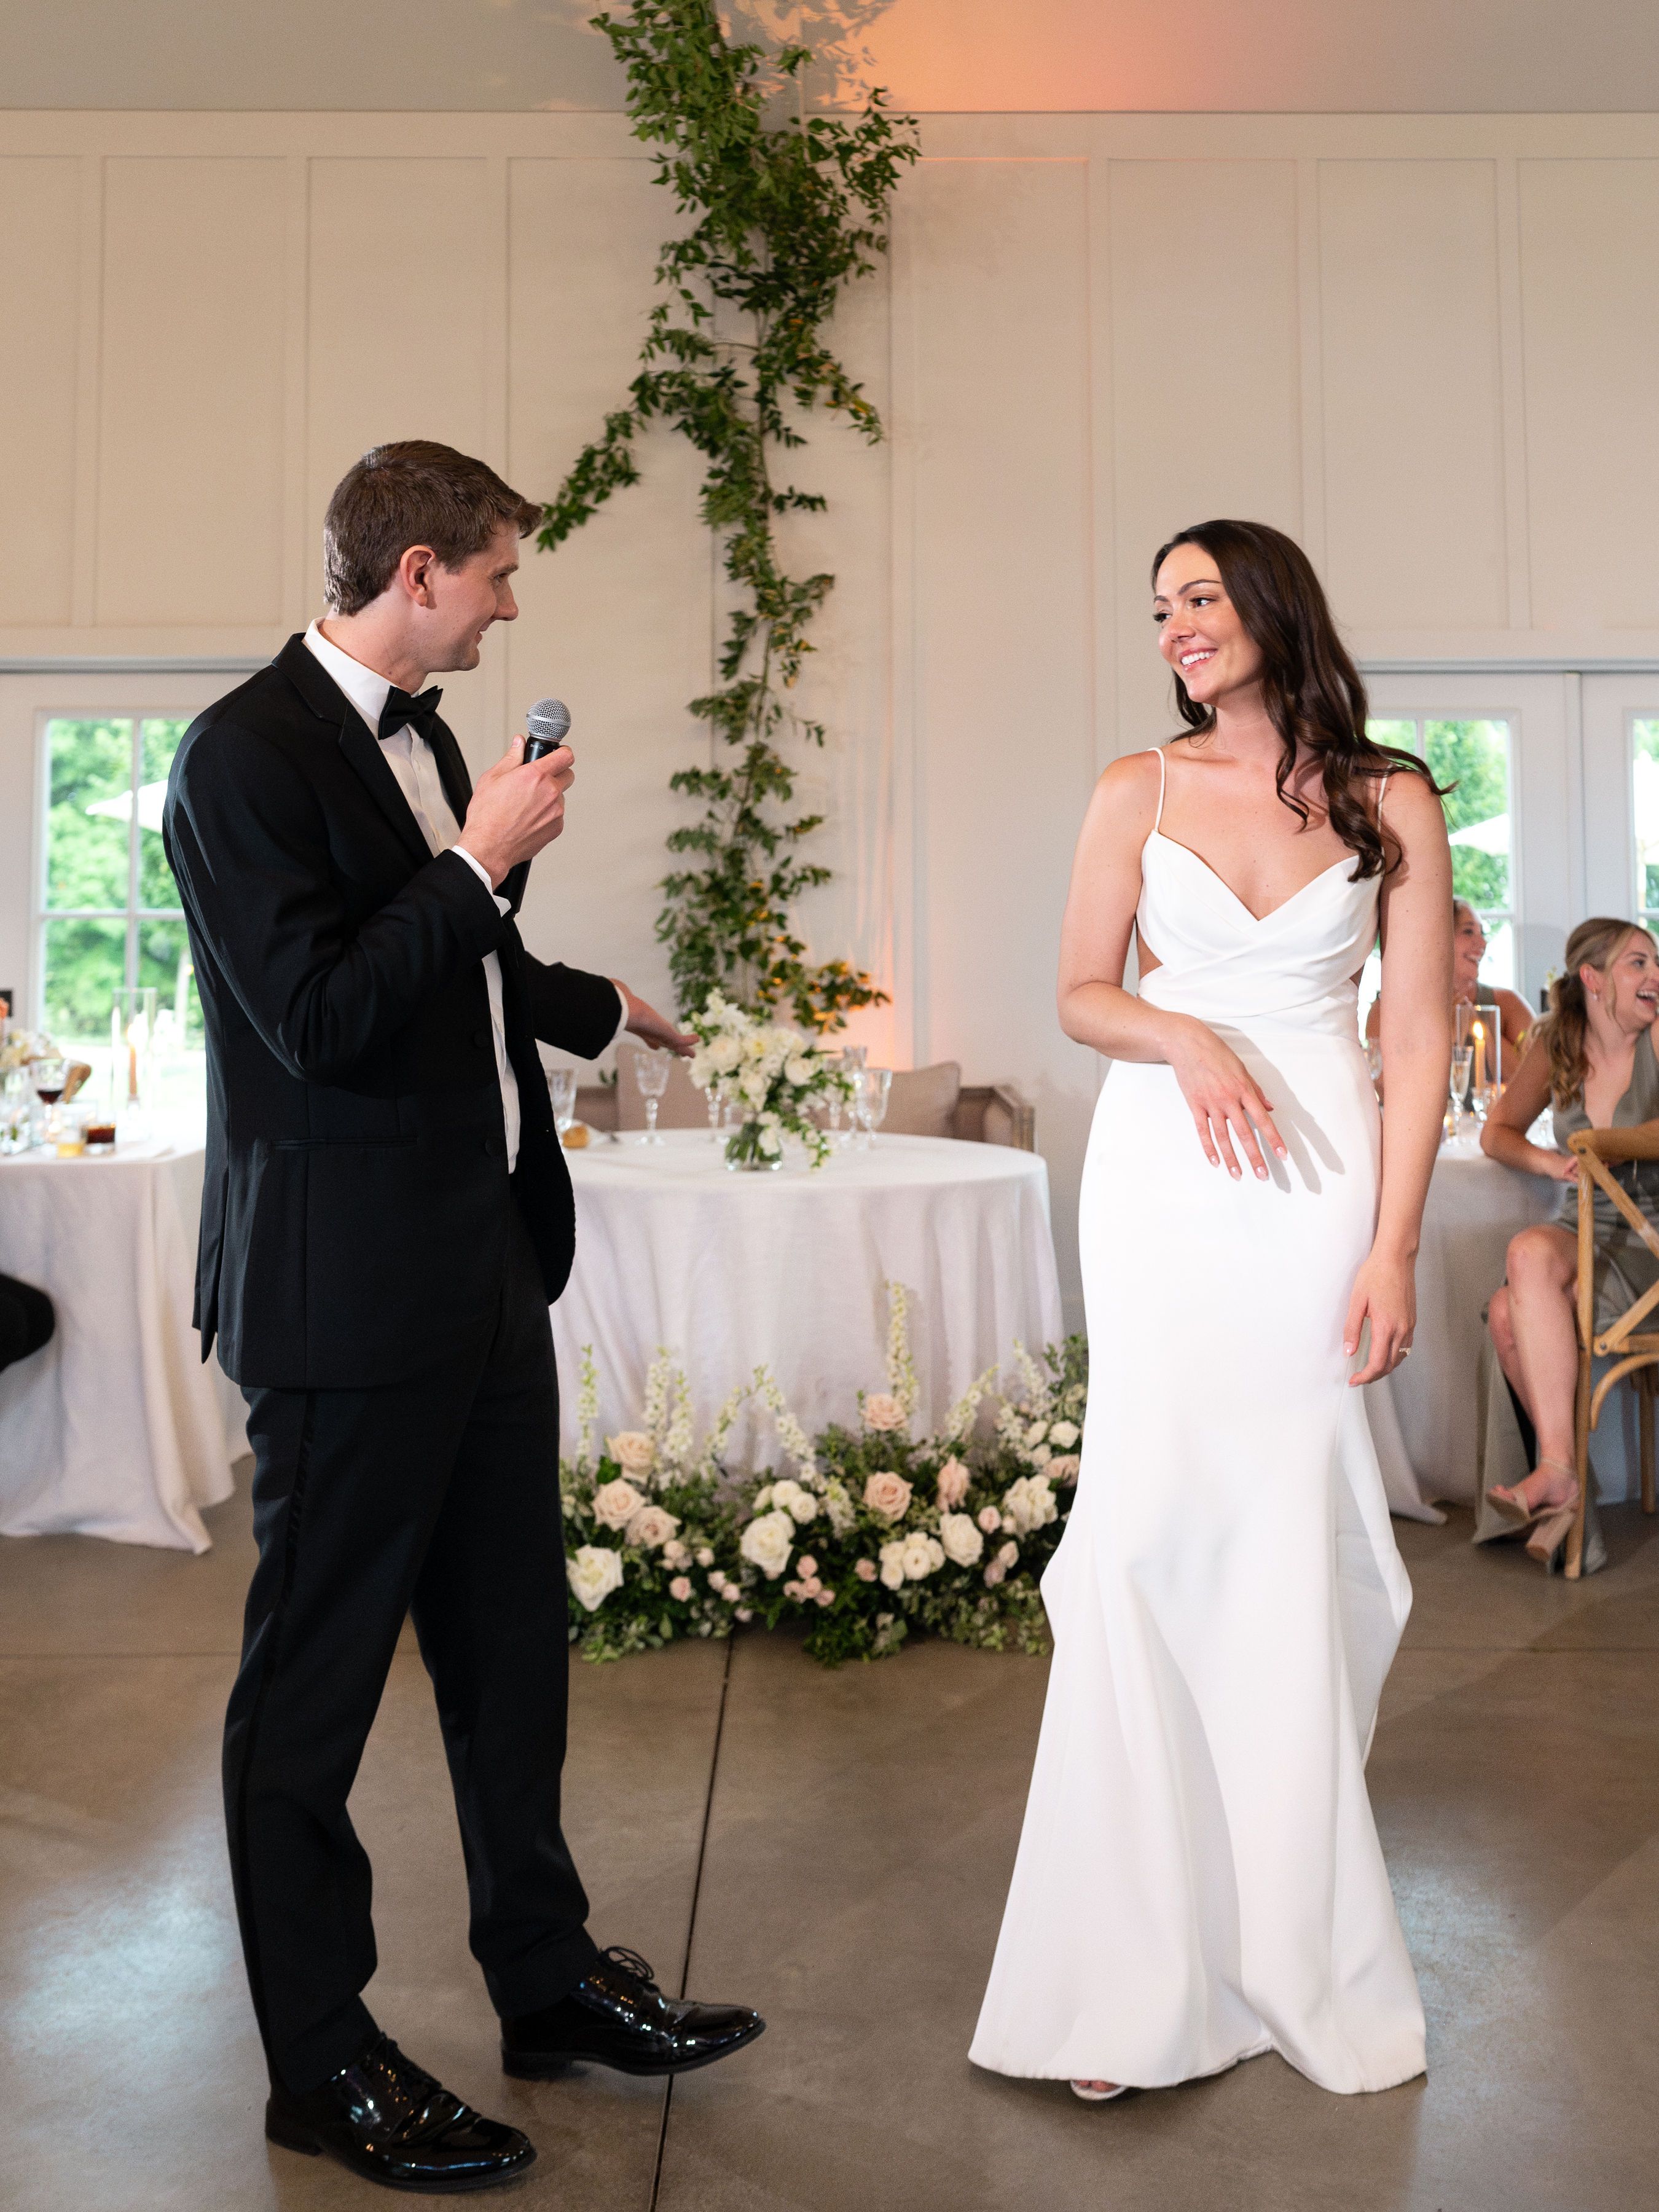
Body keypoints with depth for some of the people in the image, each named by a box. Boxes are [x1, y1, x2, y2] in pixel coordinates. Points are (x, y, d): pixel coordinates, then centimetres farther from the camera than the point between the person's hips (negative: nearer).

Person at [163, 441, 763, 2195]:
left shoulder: (424, 739, 13)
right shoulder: (244, 753, -14)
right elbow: (322, 1018, -23)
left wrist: (605, 1006, 43)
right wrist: (480, 858, -16)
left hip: (486, 1269, 9)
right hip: (346, 1294, -9)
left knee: (511, 1641, 18)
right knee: (315, 1678, 7)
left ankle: (544, 1977, 36)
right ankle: (320, 2064, 25)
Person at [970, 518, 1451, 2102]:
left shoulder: (1392, 803, 5)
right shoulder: (1138, 791, 9)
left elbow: (1418, 1039, 2)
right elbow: (1080, 992, 9)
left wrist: (1392, 1245, -5)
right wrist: (1187, 1038, -12)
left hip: (1318, 1184, 0)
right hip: (1160, 1182, 1)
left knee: (1292, 1535, 1)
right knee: (1156, 1526, -5)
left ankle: (1291, 1931, 20)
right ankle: (1147, 1968, 6)